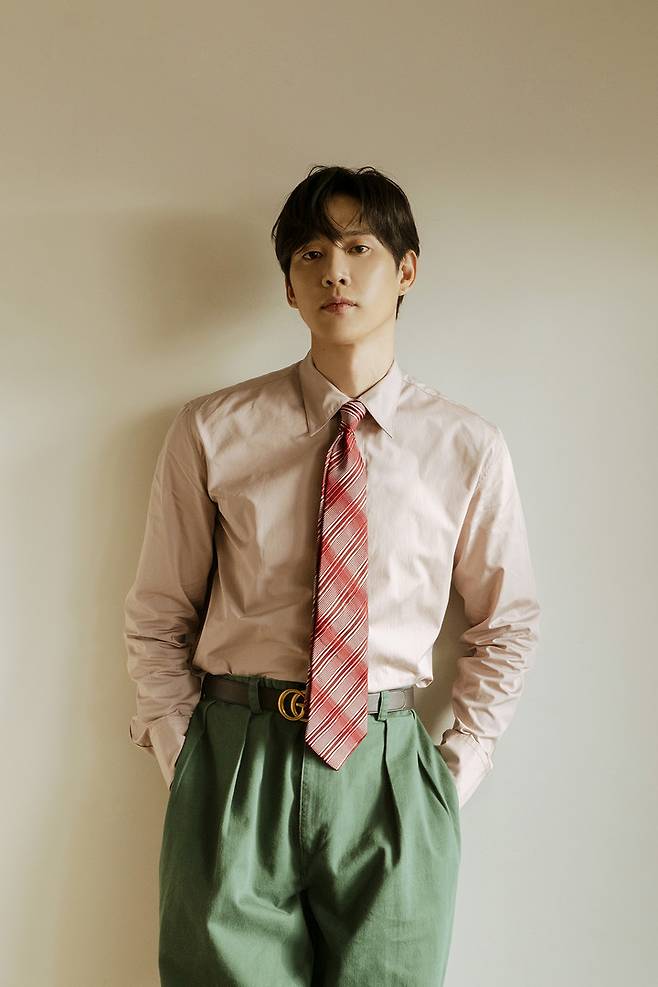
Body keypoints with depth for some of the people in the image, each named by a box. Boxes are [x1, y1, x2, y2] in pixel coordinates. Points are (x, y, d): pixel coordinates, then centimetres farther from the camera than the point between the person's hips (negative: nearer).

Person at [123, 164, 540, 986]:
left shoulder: (467, 447, 1)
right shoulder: (211, 431, 0)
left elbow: (508, 623, 11)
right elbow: (158, 618, 7)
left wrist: (458, 767, 4)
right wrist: (184, 757, -1)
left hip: (388, 771, 1)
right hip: (235, 769, 0)